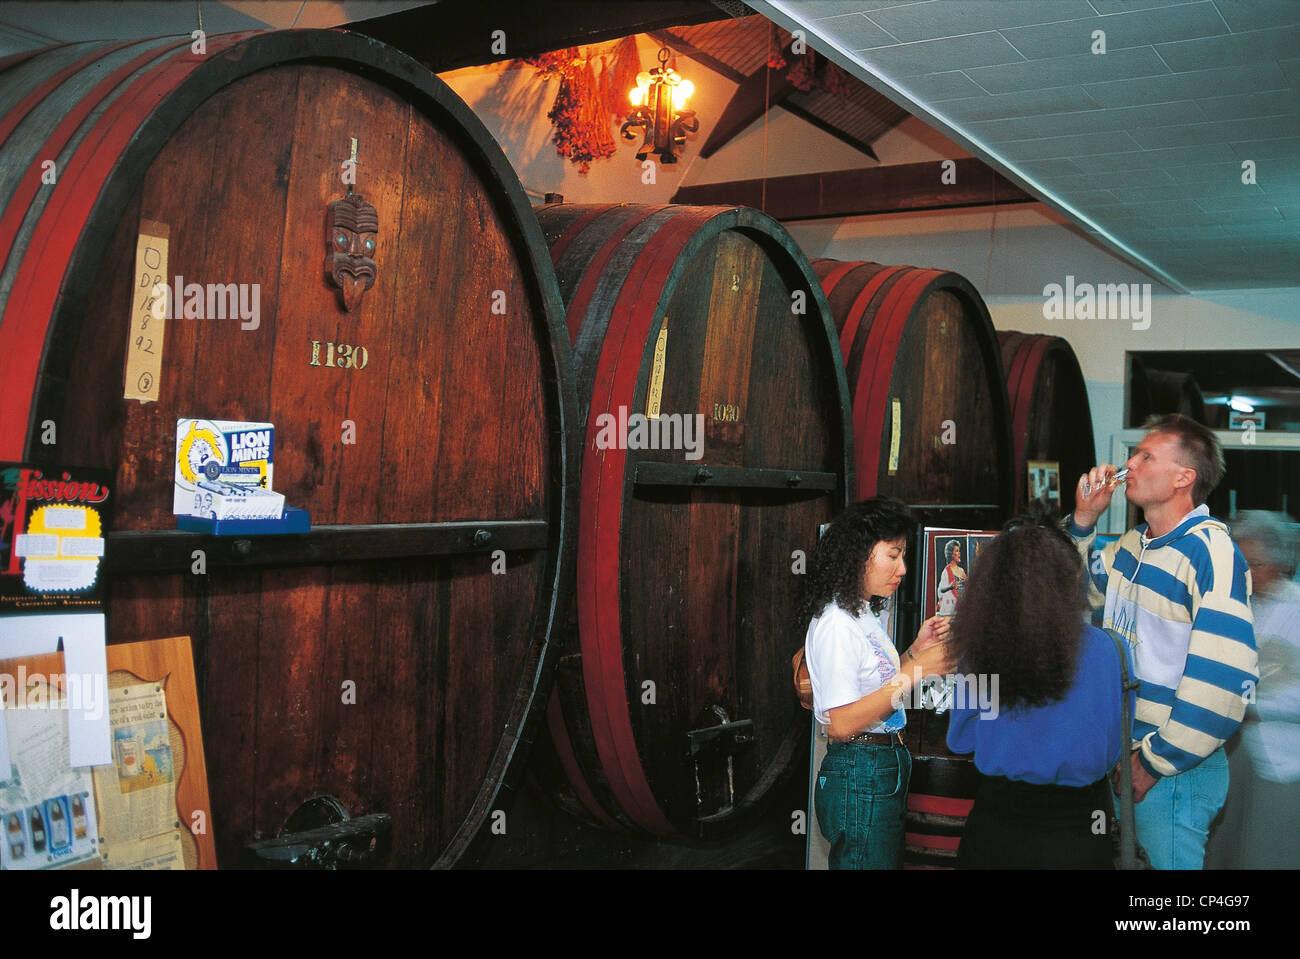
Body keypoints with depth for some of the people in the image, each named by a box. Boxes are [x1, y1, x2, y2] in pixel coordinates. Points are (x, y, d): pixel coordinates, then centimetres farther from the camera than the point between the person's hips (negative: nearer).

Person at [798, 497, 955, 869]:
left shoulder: (864, 615, 13)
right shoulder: (835, 624, -18)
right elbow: (840, 723, -24)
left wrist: (915, 650, 7)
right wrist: (915, 671, -23)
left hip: (887, 770, 10)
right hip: (858, 778, -10)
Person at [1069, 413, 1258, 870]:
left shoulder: (1211, 551, -18)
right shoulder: (1131, 545, 8)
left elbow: (1225, 678, -25)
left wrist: (1156, 760, -18)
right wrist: (1084, 519, 7)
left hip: (1174, 771, -7)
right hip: (1122, 757, 8)